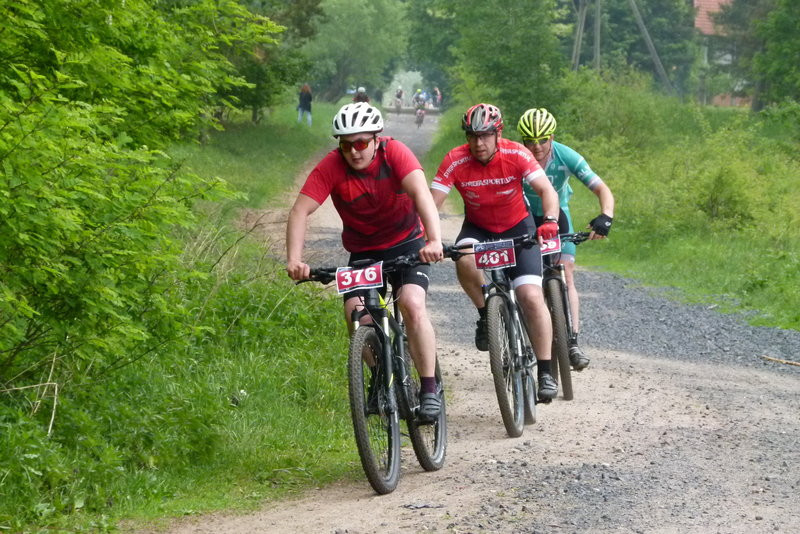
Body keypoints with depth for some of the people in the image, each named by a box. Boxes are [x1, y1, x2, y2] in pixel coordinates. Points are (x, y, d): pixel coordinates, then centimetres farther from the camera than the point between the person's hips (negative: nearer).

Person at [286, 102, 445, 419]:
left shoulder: (394, 153, -21)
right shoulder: (331, 167, -18)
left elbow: (421, 193, -35)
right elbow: (301, 210, -26)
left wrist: (434, 240, -52)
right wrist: (294, 260, -41)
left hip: (407, 243, -2)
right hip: (363, 251, 2)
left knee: (412, 304, -24)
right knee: (356, 314, -17)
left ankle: (430, 390, -17)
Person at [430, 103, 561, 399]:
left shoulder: (516, 155, -21)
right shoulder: (455, 161, -19)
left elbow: (547, 190, -26)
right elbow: (432, 202, -22)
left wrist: (550, 220, -46)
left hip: (517, 228, -1)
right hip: (477, 228, 1)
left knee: (532, 297, -16)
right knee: (465, 260, -35)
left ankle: (545, 372, -4)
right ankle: (486, 316, -7)